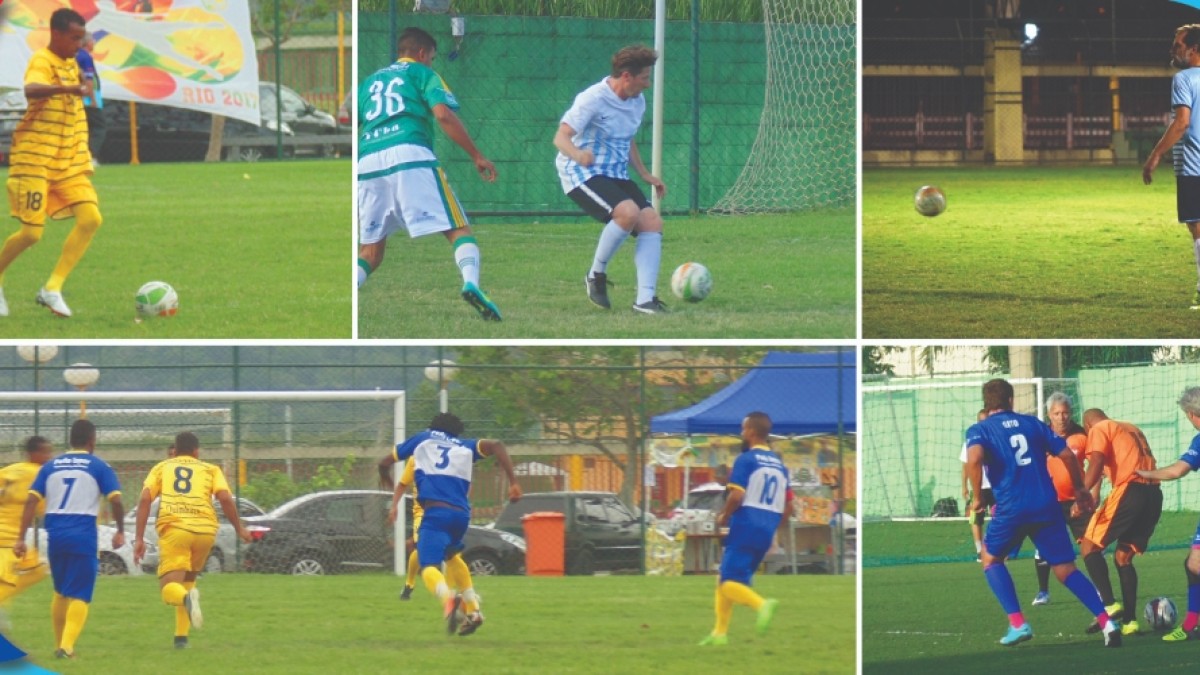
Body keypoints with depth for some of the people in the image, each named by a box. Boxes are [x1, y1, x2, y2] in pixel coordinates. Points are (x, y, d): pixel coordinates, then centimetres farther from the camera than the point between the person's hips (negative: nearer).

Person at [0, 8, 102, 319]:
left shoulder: (72, 63, 12)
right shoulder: (42, 61, -15)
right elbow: (31, 90, -40)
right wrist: (70, 88, -55)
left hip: (69, 163, 7)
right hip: (35, 161, -7)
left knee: (91, 218, -11)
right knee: (32, 232, -7)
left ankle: (52, 289, -8)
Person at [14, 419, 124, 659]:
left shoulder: (50, 466, 11)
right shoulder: (99, 467, 2)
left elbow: (31, 501, 4)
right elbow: (115, 500, -6)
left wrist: (21, 538, 3)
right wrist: (120, 531, 10)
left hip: (55, 536, 4)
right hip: (84, 537, -4)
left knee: (60, 592, 20)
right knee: (79, 596, -2)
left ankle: (60, 645, 26)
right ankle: (67, 646, -18)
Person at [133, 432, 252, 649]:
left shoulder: (161, 468, 20)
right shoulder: (211, 470, 20)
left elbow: (145, 499, 6)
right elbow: (225, 498, 3)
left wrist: (139, 539, 4)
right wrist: (239, 529, 15)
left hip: (173, 529, -2)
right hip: (205, 530, 2)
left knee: (169, 589, -6)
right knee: (188, 580, 25)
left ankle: (187, 598, -42)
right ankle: (181, 636, 18)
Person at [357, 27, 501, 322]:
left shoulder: (370, 81, 30)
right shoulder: (422, 73, 15)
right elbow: (443, 114, -1)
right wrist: (476, 156, 0)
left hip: (367, 162, 4)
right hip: (410, 154, -4)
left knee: (370, 251, 14)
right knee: (458, 229, -4)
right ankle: (471, 282, -32)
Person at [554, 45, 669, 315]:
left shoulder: (637, 101, 11)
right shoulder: (594, 99, -15)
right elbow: (561, 137, -22)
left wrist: (645, 174, 21)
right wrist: (577, 154, -44)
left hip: (617, 176, 8)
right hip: (583, 173, -8)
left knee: (652, 221, -12)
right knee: (628, 212, -31)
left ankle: (646, 298, -13)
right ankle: (596, 276, -10)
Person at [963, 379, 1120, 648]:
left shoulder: (979, 430, 5)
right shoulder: (1032, 424, 15)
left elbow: (975, 457, -17)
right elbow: (1066, 454, 12)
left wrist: (977, 497, -5)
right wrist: (1080, 489, 26)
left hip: (1011, 507, -3)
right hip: (1047, 505, 3)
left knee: (990, 558, 21)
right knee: (1066, 569, 7)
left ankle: (1017, 623, 6)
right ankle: (1106, 621, -11)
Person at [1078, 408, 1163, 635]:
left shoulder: (1099, 429, 6)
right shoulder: (1132, 429, 29)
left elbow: (1096, 464, -10)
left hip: (1129, 490, -7)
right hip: (1154, 494, 7)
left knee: (1089, 547, -1)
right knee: (1123, 557, 17)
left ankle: (1109, 605, -16)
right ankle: (1130, 621, 9)